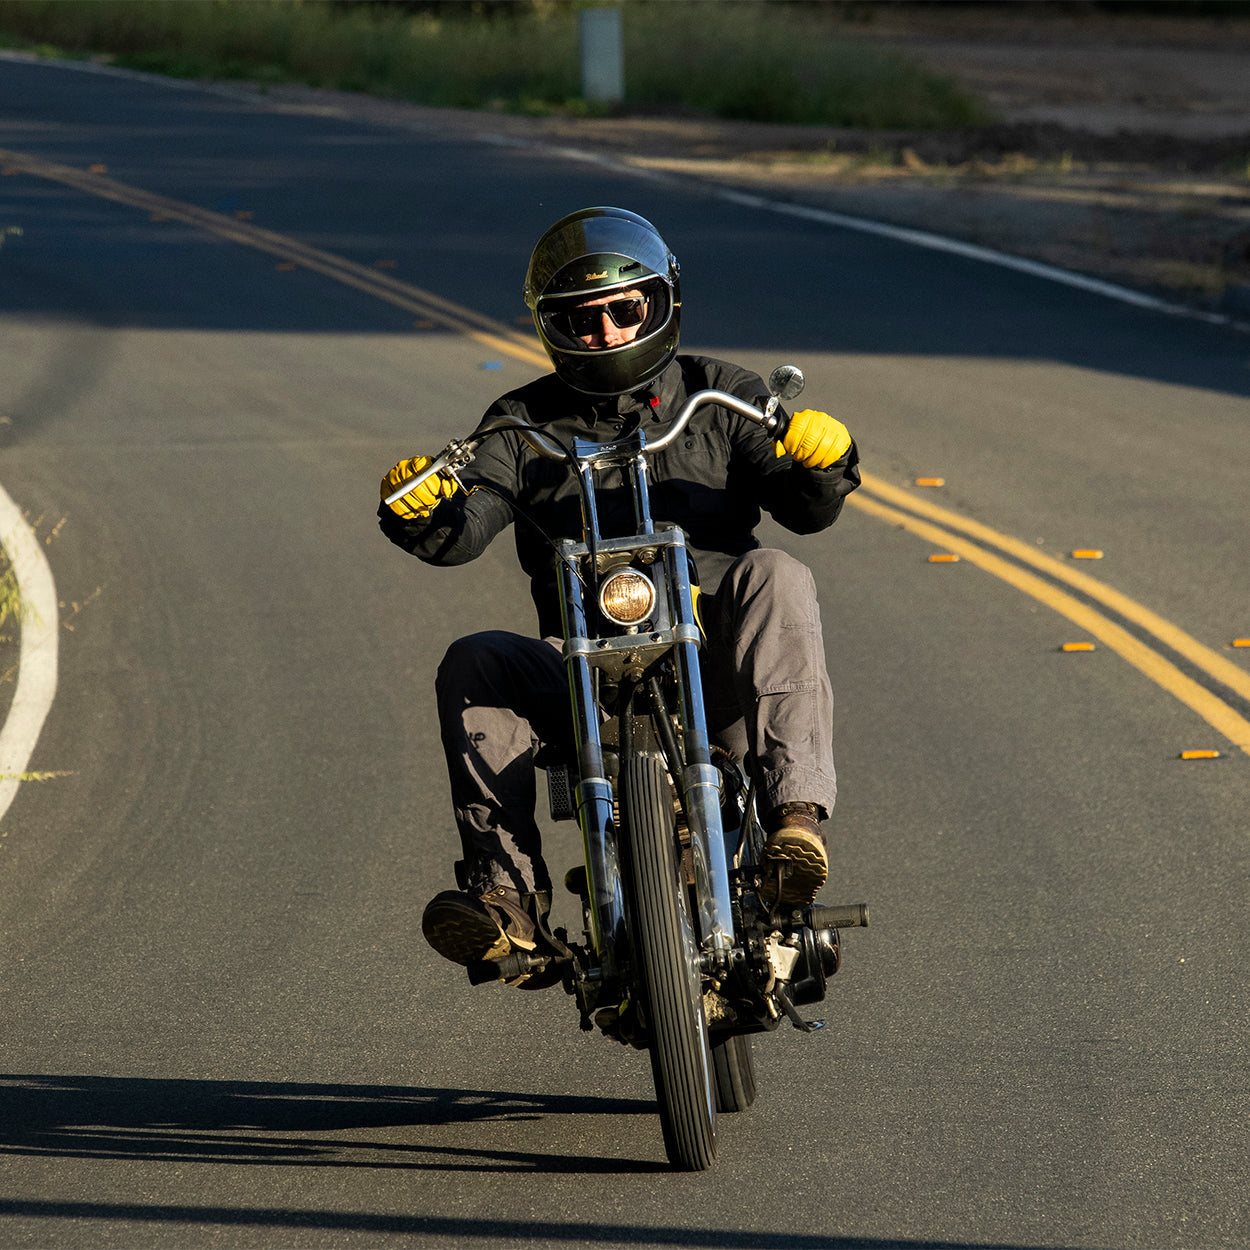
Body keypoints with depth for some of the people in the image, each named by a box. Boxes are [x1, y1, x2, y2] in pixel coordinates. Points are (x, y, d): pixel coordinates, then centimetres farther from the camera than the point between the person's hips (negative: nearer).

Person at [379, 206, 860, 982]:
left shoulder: (719, 396, 12)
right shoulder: (526, 423, 13)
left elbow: (805, 508, 1)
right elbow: (463, 530, -3)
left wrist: (824, 461, -22)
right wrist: (420, 514, -27)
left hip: (716, 657, -1)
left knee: (774, 578, -32)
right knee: (475, 665, -25)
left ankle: (796, 807, -43)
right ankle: (505, 892, -31)